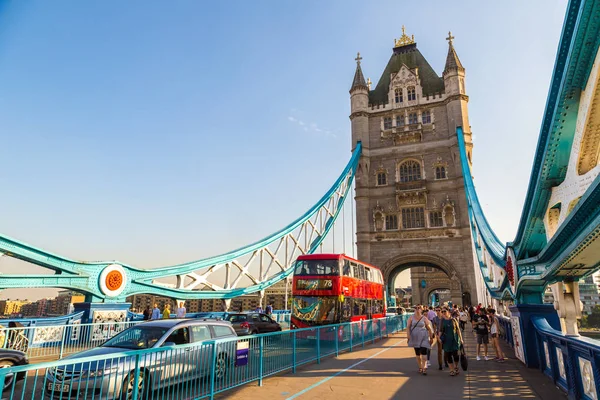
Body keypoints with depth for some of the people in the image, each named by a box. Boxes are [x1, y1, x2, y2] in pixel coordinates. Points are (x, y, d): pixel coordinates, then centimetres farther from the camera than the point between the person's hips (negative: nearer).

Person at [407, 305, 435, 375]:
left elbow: (429, 328, 2)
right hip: (415, 338, 2)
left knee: (423, 352, -13)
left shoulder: (424, 318, -2)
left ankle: (424, 368, -11)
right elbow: (408, 326, -4)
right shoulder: (411, 317, 1)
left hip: (423, 338, -2)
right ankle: (420, 367, 22)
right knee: (417, 353, 10)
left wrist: (431, 338, 2)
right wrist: (408, 334, -18)